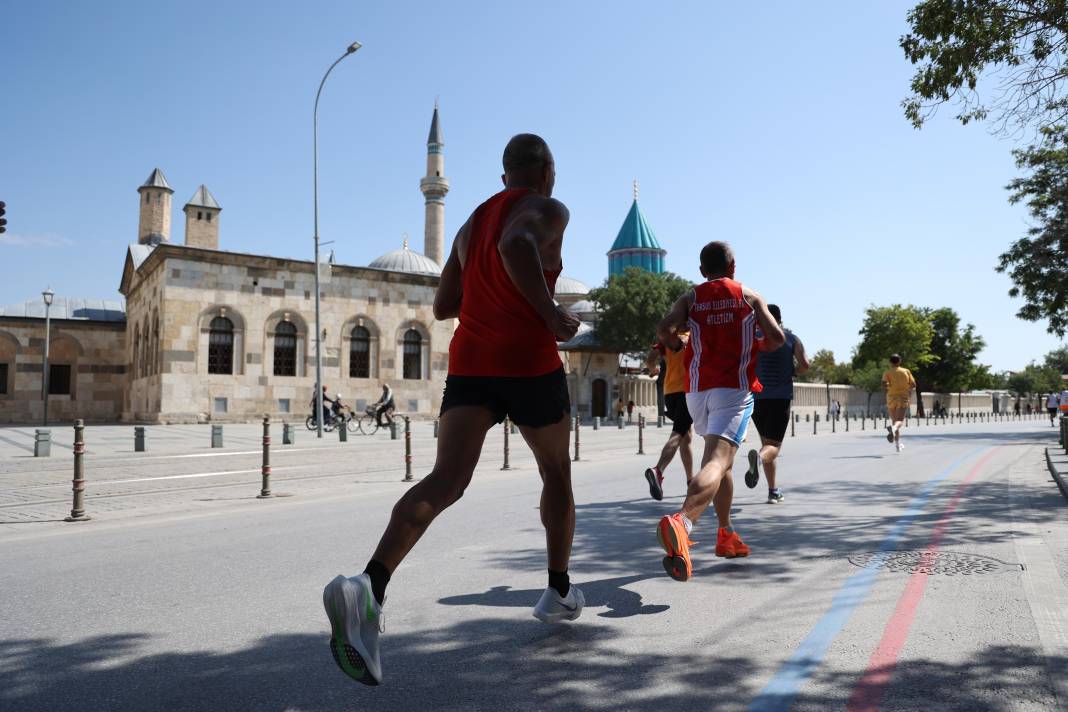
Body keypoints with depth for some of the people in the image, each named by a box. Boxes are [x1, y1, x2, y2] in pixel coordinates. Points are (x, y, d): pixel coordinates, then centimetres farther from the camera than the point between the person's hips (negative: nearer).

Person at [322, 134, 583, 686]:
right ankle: (558, 592, 29)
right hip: (528, 363, -5)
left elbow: (443, 306, 20)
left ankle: (368, 588, -34)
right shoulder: (548, 210, 0)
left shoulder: (472, 223, 21)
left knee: (446, 480, -11)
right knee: (556, 473, 18)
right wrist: (552, 315, -17)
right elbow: (517, 246, -25)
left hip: (468, 363, 5)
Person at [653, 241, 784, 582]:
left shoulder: (690, 298, 11)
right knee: (717, 461, -19)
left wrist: (678, 347, 14)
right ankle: (681, 521, -45)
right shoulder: (749, 296, 10)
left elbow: (665, 329, -7)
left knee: (721, 459, 23)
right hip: (735, 388, -4)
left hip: (697, 390, 4)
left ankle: (726, 534, 30)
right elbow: (777, 338, 1)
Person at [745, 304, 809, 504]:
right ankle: (759, 457, -41)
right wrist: (792, 373, 15)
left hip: (757, 396, 2)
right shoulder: (791, 338, 7)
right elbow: (804, 364, -5)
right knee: (773, 445, -4)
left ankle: (774, 491, 16)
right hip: (782, 396, -2)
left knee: (767, 441, 15)